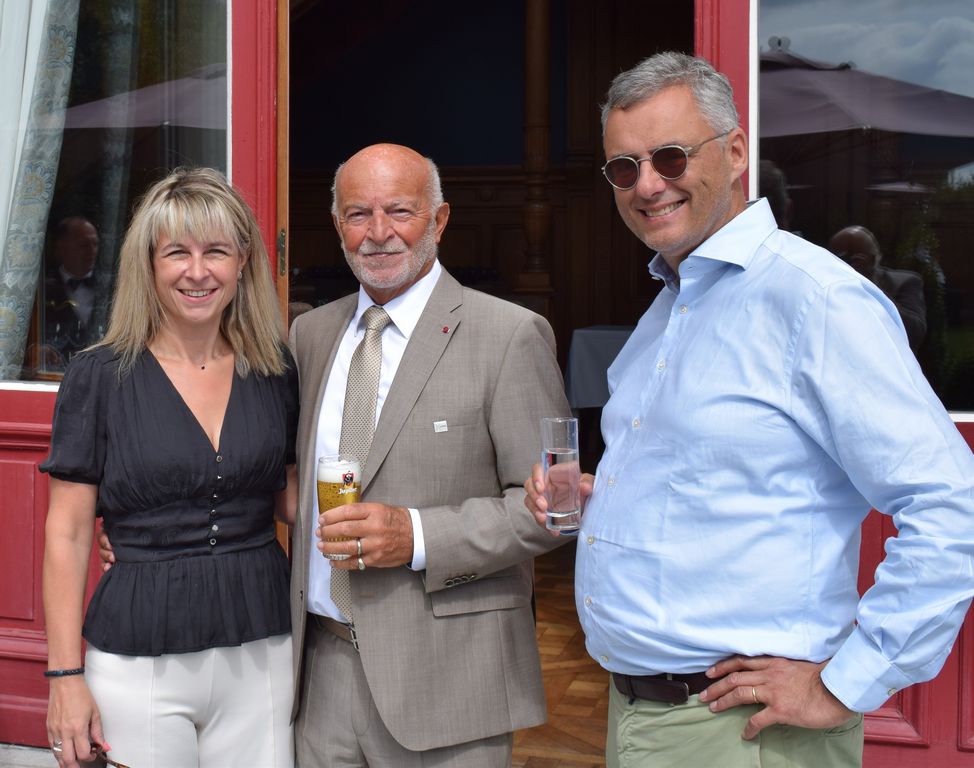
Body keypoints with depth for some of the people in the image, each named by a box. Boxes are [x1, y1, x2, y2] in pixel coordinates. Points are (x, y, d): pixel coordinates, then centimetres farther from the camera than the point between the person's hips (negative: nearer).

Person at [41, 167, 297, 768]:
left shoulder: (277, 370, 4)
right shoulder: (100, 375, -4)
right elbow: (68, 535, -3)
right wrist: (66, 676, -6)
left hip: (261, 651, 3)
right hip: (139, 664, -2)